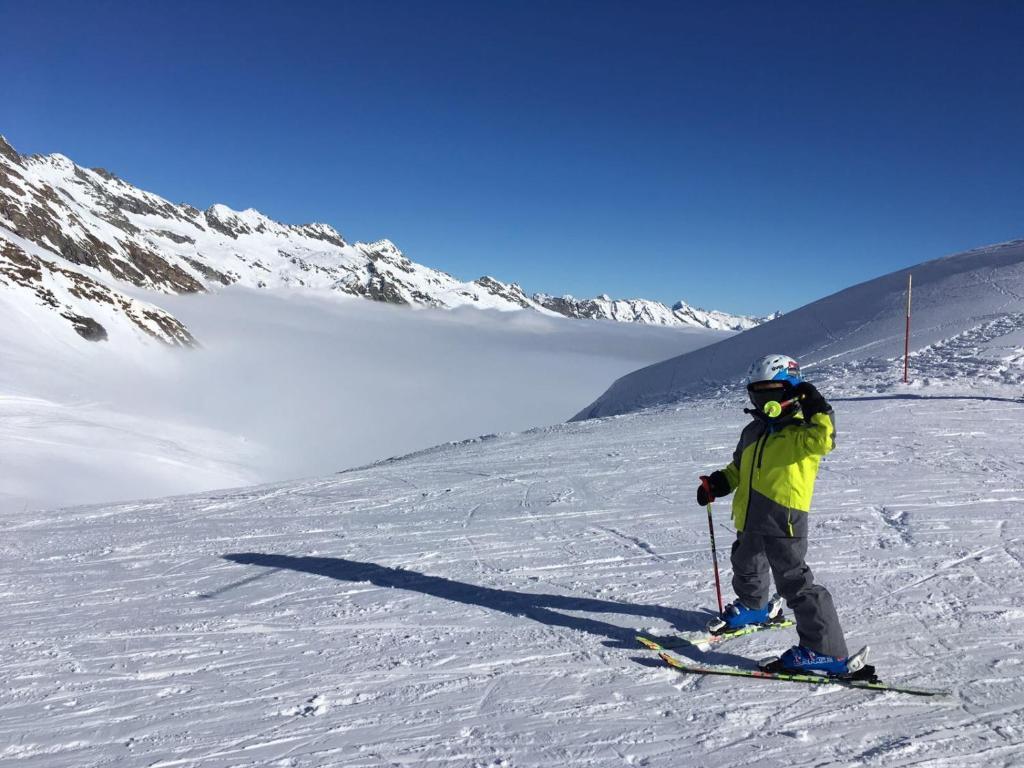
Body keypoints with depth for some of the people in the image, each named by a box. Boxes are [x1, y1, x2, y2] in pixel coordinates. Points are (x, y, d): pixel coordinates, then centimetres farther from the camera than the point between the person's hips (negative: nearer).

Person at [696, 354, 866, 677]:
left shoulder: (800, 431, -8)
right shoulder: (753, 432, 15)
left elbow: (823, 439, -31)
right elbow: (738, 468, 27)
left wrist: (817, 409, -29)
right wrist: (717, 483, 14)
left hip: (784, 520, -9)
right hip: (750, 520, 9)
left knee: (794, 581, -11)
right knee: (746, 568, 29)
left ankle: (827, 652, -5)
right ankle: (753, 607, 59)